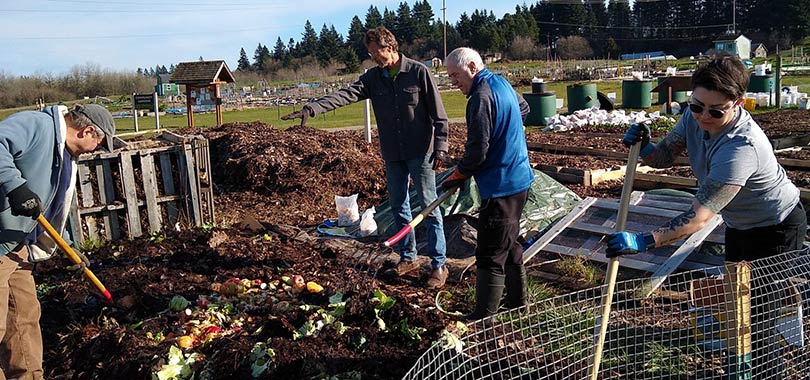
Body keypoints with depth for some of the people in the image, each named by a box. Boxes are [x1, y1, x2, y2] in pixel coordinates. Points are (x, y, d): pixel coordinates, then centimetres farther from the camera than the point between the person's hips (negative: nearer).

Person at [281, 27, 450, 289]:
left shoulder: (418, 72, -9)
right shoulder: (373, 77, 5)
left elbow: (438, 114, -8)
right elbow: (345, 95, -8)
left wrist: (440, 148, -12)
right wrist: (311, 109, -21)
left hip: (420, 153, -6)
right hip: (393, 155, 6)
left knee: (430, 207, 0)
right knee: (398, 207, 13)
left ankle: (439, 265, 7)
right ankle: (408, 259, 27)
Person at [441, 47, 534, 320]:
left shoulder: (481, 97, -20)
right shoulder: (502, 83, 10)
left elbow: (477, 152, -22)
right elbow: (524, 109, 31)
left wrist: (456, 176, -6)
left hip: (500, 187, -10)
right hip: (519, 179, 10)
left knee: (490, 255, -2)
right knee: (510, 246, 22)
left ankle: (485, 317, 6)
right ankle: (518, 304, 35)